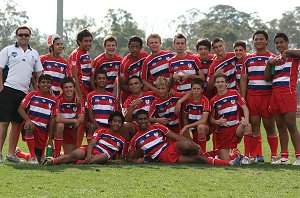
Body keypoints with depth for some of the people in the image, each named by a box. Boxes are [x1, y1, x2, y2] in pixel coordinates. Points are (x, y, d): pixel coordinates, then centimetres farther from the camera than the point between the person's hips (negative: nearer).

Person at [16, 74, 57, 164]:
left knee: (38, 159, 1)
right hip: (30, 125, -3)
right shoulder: (32, 95, 0)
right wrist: (28, 120, -29)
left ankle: (18, 153, 33)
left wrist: (50, 139, 1)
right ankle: (32, 157, -28)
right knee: (29, 127, -42)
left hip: (42, 131, 3)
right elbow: (20, 108, -8)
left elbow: (52, 120, 6)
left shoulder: (53, 101, 6)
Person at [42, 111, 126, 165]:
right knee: (74, 155, -33)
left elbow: (121, 157, 24)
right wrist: (89, 155, -24)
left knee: (104, 156, -39)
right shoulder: (101, 131, 12)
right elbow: (91, 143, -2)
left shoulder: (121, 141, 18)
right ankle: (54, 160, -53)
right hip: (90, 151, 0)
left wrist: (121, 160, -4)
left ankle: (81, 162, -55)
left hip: (100, 155, 0)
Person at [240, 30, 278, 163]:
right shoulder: (248, 59, 14)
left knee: (269, 126, -1)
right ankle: (257, 155, 7)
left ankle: (274, 156, 6)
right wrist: (242, 98, 4)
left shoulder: (273, 58, 5)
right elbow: (243, 79, 13)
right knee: (254, 125, 1)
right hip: (252, 96, 3)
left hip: (268, 95, -3)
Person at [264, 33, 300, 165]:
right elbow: (267, 78, 14)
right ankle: (284, 157, 9)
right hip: (275, 93, 7)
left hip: (288, 92, -7)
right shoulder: (276, 59, 21)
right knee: (280, 126, 6)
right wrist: (269, 63, 3)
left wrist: (287, 52, -19)